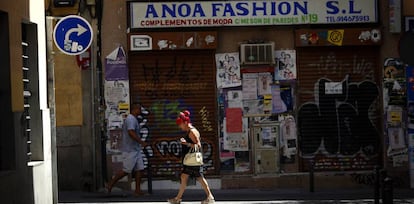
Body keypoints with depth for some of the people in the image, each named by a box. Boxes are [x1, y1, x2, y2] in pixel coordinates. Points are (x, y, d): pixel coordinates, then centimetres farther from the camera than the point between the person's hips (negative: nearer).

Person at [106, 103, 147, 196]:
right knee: (126, 170, -6)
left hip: (136, 149, 10)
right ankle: (110, 184, 6)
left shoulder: (133, 119, 17)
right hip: (130, 150, -10)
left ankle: (137, 190, 5)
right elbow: (131, 132, -28)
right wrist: (141, 142, -23)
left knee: (139, 169, 4)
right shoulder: (131, 119, -16)